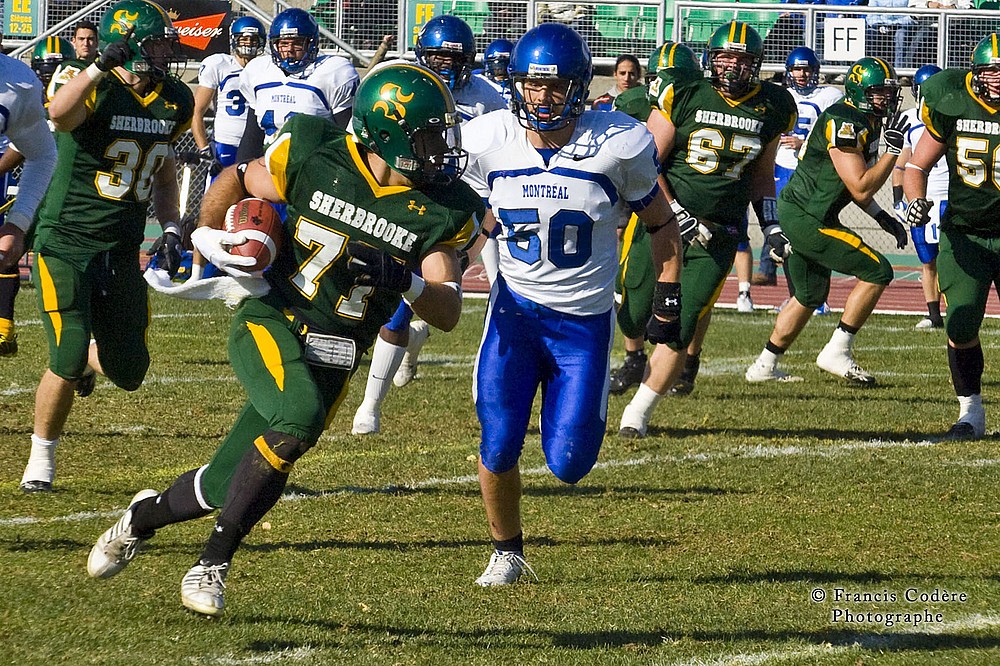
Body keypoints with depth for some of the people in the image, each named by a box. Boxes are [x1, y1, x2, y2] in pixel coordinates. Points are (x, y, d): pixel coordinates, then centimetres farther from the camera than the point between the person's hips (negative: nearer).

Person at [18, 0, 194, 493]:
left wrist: (171, 229, 8)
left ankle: (86, 357, 44)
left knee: (129, 373, 7)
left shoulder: (174, 101, 4)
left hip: (122, 252, 6)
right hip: (66, 244, -6)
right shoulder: (91, 87, -16)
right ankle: (41, 457, 10)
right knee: (68, 363, -14)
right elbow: (60, 115, -42)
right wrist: (103, 64, -48)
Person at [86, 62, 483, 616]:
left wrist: (405, 279, -28)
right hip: (270, 322, -3)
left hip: (332, 357, 3)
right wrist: (206, 234, -6)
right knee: (299, 418, -33)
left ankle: (145, 514, 33)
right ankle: (216, 559, -17)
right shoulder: (316, 157, -9)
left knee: (224, 490, 0)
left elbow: (448, 312, -10)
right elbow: (236, 180, 10)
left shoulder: (441, 211, -7)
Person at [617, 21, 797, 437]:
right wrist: (677, 214, -14)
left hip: (718, 236, 2)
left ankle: (638, 414, 6)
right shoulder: (683, 96, -5)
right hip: (663, 219, -2)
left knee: (682, 326, -6)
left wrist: (771, 225, 10)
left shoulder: (770, 109, 6)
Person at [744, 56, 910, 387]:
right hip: (807, 219, -11)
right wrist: (892, 150, -23)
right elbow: (860, 188, -22)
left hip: (795, 213, 11)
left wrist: (882, 218, 14)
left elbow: (857, 185, 21)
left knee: (810, 296, 22)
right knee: (877, 271, -9)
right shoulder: (843, 124, -20)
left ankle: (765, 366, 31)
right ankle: (837, 352, -4)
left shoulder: (868, 123, 11)